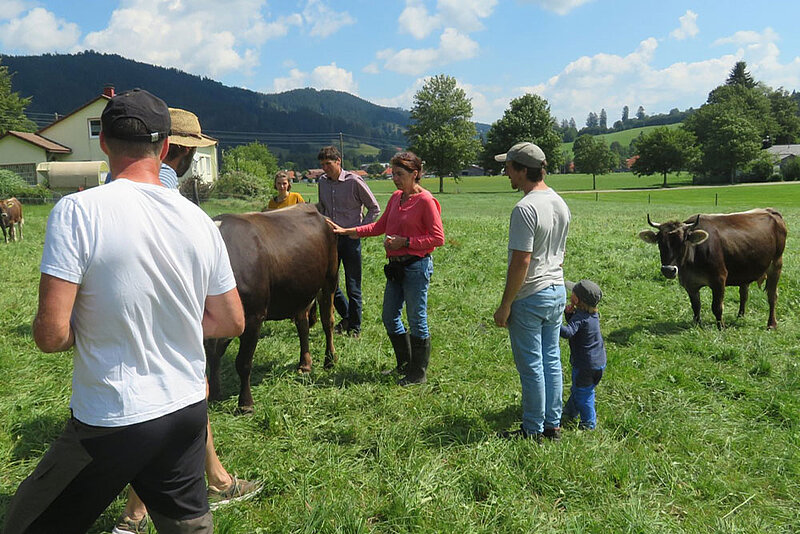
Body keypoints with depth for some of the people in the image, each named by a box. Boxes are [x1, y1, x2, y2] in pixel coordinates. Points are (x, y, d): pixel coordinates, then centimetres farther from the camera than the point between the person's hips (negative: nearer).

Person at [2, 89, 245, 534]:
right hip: (188, 412, 5)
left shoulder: (77, 211, -16)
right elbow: (231, 323, 5)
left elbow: (51, 335, -19)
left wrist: (83, 331, 2)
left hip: (110, 425, -4)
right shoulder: (199, 219, -2)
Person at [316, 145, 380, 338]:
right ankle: (346, 316, 30)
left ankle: (354, 327, 13)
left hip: (350, 238, -5)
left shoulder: (354, 181, -9)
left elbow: (374, 209, -2)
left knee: (353, 285, 0)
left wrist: (359, 229, -9)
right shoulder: (322, 181, 8)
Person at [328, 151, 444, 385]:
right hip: (396, 266, 9)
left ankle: (419, 374, 16)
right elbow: (380, 226, 17)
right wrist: (346, 231, 11)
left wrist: (405, 242, -17)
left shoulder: (425, 201, -13)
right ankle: (404, 366, 32)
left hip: (416, 266, -9)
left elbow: (438, 238, -14)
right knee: (390, 317, 14)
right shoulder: (396, 197, 11)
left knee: (417, 320, 1)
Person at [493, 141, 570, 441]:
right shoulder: (560, 203, 8)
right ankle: (553, 425, 26)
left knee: (531, 366, 3)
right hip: (557, 291, 9)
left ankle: (533, 430, 16)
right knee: (552, 361, 16)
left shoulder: (525, 208, -20)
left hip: (530, 296, -9)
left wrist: (505, 305, -17)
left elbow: (521, 262, -23)